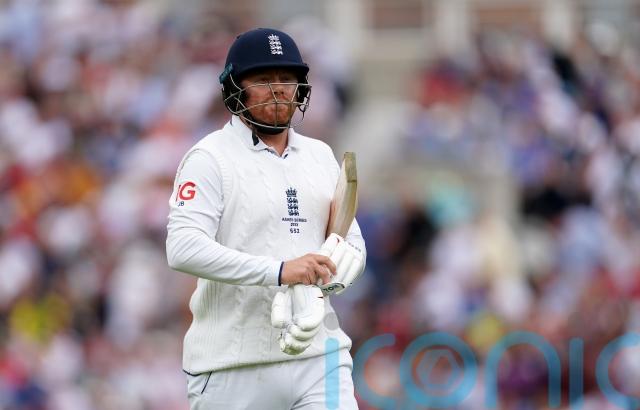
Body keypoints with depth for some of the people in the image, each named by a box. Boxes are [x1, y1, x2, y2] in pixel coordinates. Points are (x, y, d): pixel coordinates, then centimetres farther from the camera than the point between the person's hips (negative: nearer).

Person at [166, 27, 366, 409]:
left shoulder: (321, 156, 15)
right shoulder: (210, 158, -3)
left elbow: (353, 246, 12)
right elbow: (183, 248, -17)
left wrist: (314, 291, -11)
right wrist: (280, 271, -26)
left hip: (318, 353, 4)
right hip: (233, 364, -4)